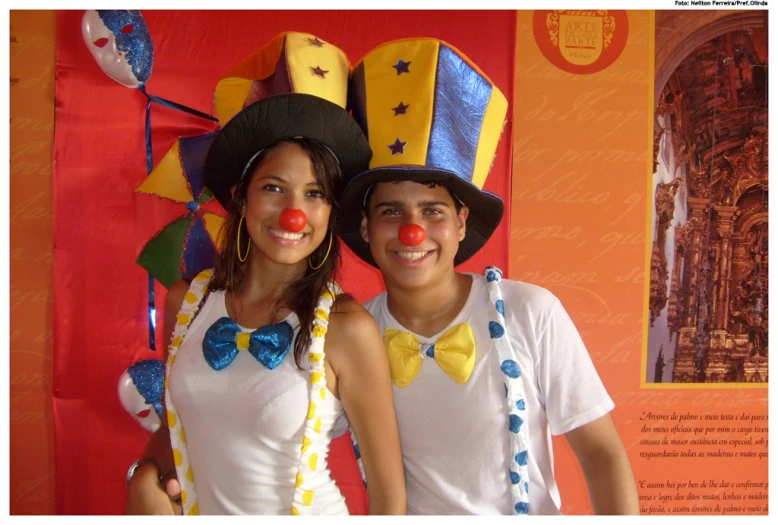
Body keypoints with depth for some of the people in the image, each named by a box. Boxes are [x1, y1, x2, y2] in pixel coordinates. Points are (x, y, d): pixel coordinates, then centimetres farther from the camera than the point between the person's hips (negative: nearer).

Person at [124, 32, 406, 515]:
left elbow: (389, 495, -14)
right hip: (197, 510, 4)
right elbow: (174, 423, 6)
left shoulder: (345, 328, -23)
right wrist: (145, 481, -10)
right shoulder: (187, 300, -10)